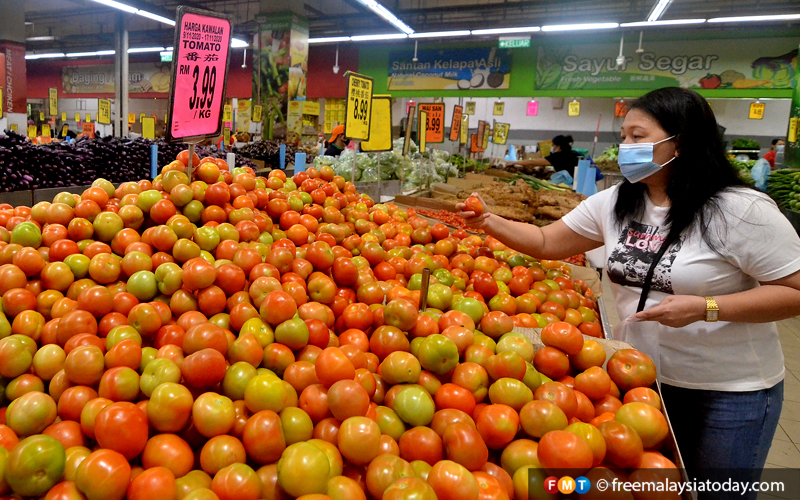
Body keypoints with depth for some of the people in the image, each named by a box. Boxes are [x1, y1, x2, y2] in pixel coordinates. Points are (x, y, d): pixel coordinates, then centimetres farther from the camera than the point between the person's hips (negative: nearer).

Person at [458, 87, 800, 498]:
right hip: (640, 374, 5)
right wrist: (491, 223, -12)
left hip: (731, 391, -4)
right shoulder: (613, 204, -2)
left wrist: (705, 307, -26)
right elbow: (547, 242, 3)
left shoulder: (743, 210, -18)